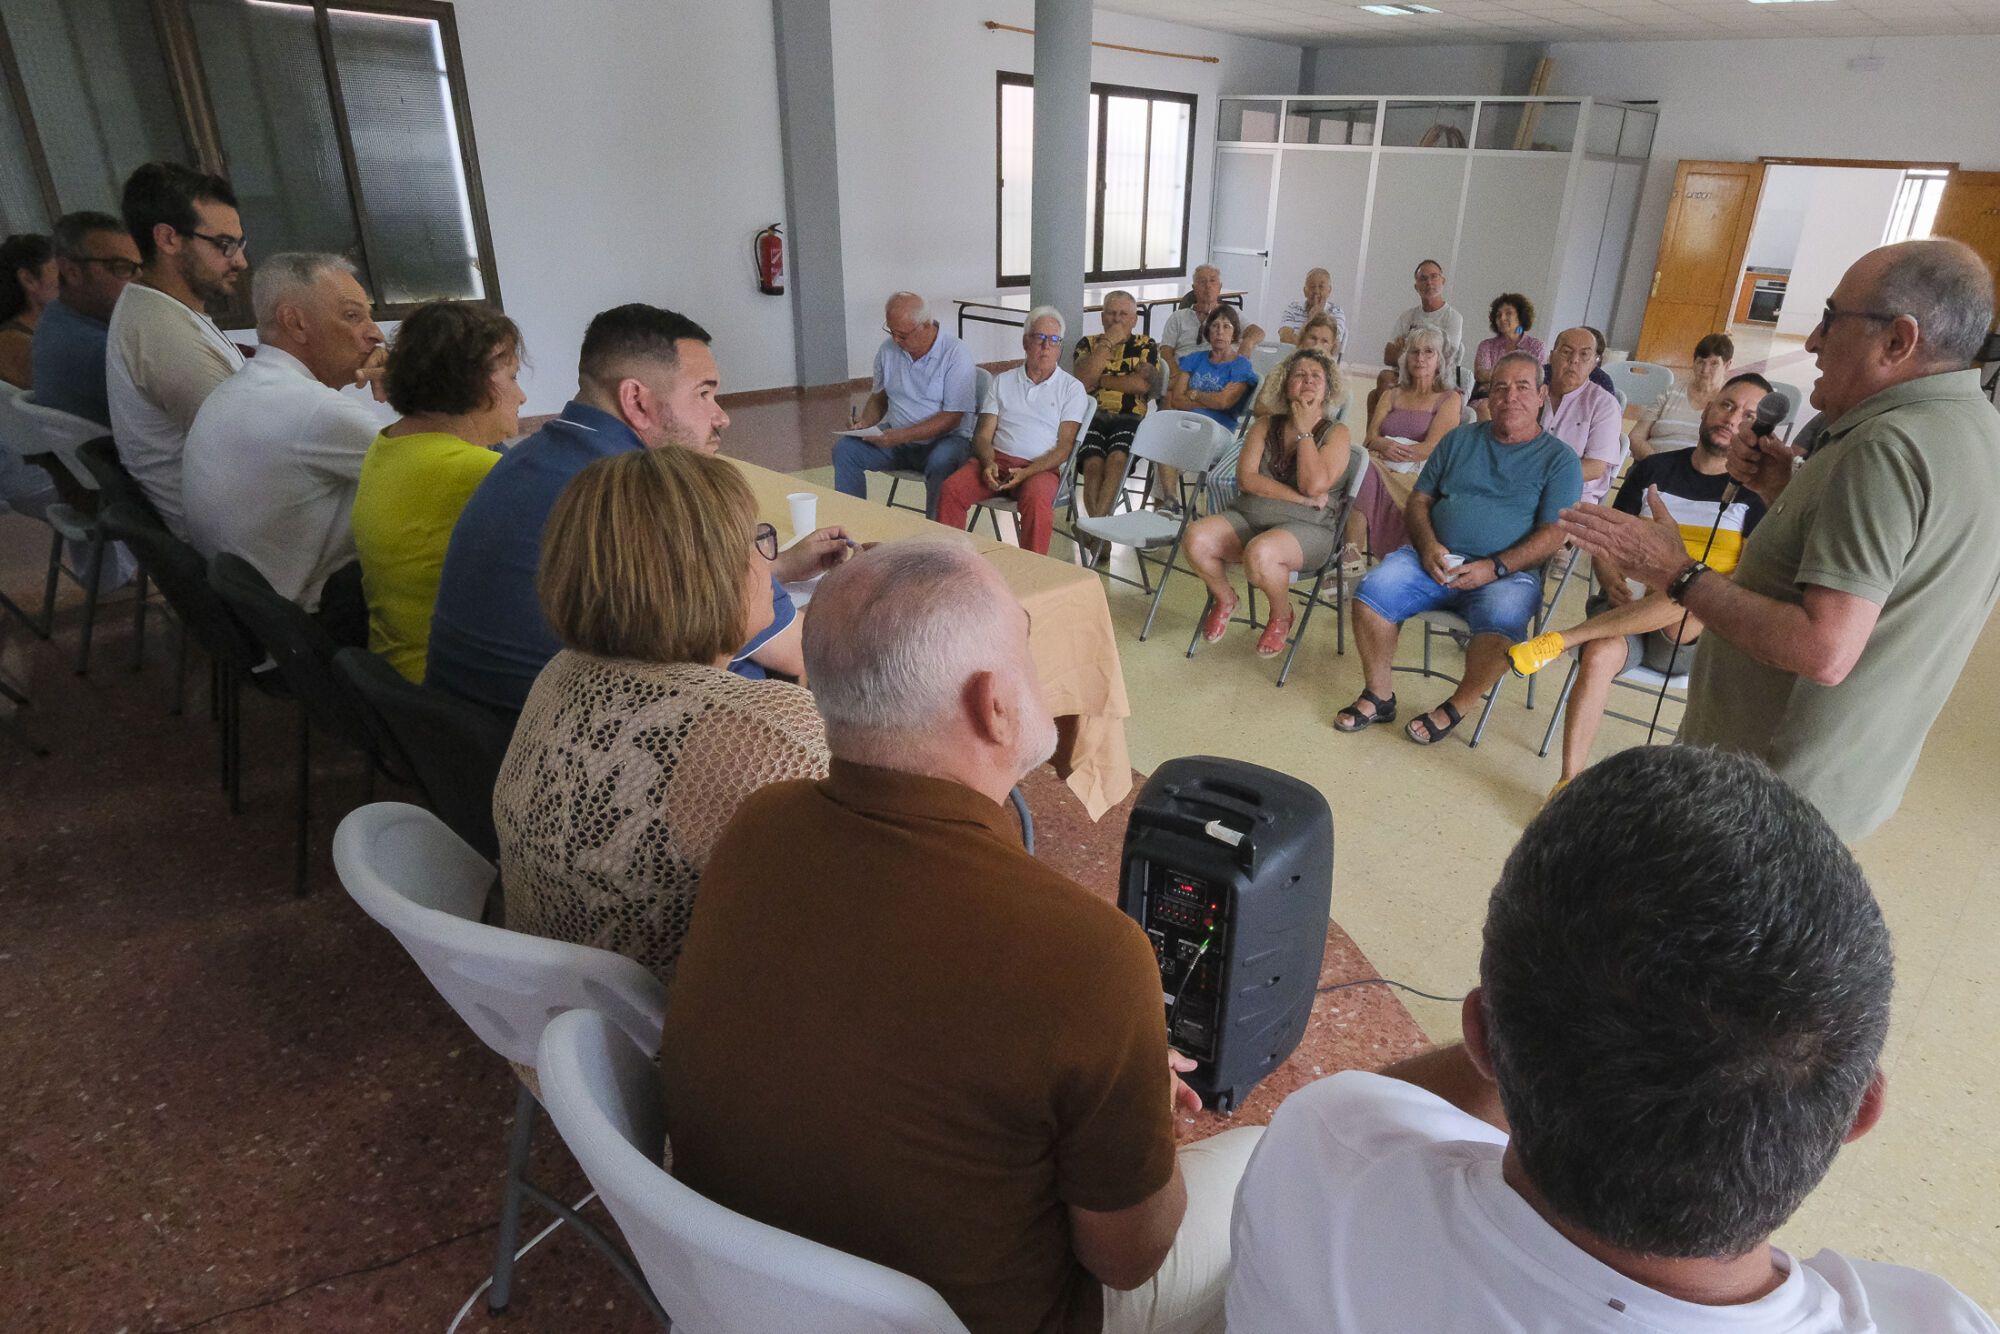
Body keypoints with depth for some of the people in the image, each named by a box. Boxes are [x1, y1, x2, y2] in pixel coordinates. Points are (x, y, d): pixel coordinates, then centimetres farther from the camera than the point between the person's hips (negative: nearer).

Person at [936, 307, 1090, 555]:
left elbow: (1064, 446, 0)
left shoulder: (1072, 388, 10)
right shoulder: (1003, 381, 19)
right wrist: (989, 464, -11)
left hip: (1041, 467, -2)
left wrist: (1026, 472, -16)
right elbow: (983, 435, 12)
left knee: (1037, 501, -37)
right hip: (996, 459, 3)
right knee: (951, 490, -26)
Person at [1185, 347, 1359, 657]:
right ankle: (1224, 599, 5)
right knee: (1197, 537, -27)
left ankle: (1282, 615, -4)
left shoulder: (1336, 433, 4)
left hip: (1306, 527, -3)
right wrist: (1301, 497, -10)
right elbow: (1246, 478, -2)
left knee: (1260, 553, -38)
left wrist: (1304, 430, -5)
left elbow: (1314, 485, -13)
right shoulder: (1265, 425, 13)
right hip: (1248, 516, 4)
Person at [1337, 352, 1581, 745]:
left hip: (1507, 573, -3)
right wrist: (1428, 545, -6)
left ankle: (1454, 709, -12)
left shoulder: (1559, 459, 7)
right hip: (1435, 559, 3)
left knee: (1502, 620, -36)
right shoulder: (1460, 440, 18)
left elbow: (1553, 534, -3)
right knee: (1373, 590, -25)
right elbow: (1420, 499, 15)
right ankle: (1379, 697, -9)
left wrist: (1495, 568, -17)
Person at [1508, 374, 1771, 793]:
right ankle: (1570, 782, -28)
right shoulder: (1654, 469, 12)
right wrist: (1610, 578, -12)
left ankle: (1560, 639, -33)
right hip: (1625, 611, 2)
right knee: (1600, 654, -33)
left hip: (1693, 636, -1)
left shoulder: (1756, 492, 5)